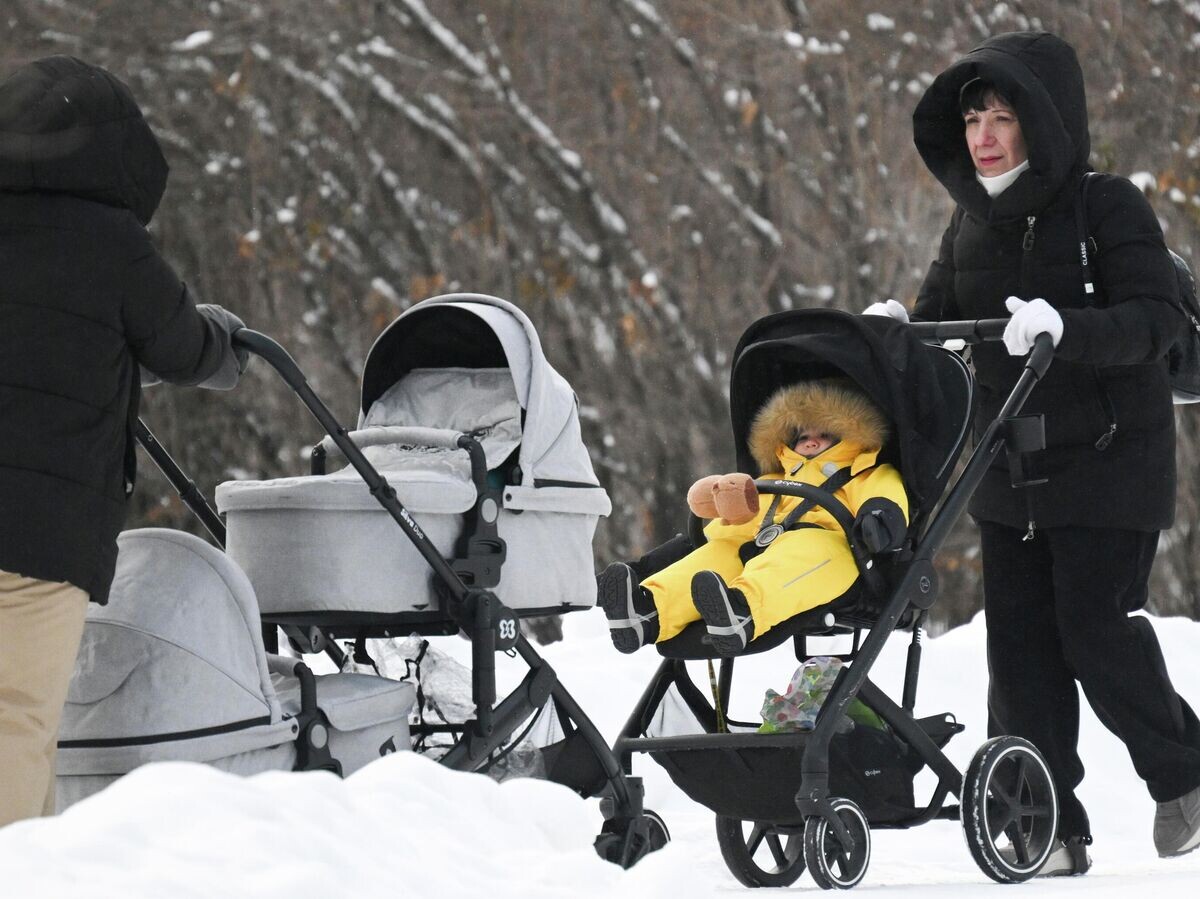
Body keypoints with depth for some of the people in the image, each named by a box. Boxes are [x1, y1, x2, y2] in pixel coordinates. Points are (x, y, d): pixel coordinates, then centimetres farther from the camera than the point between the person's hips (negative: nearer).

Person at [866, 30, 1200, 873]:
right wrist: (896, 330, -8)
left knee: (1096, 629, -8)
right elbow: (940, 318, 15)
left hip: (1108, 459, -6)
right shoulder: (974, 219, 8)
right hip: (1009, 471, 6)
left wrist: (1064, 330, -36)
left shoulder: (1108, 206, -11)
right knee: (1021, 644, 1)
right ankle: (1053, 827, 5)